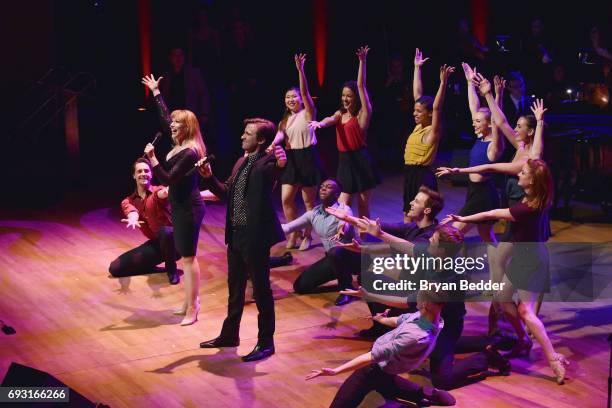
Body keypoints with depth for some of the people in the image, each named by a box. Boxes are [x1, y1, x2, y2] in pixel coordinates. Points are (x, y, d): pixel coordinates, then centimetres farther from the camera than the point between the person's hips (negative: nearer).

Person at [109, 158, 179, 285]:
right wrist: (133, 219, -50)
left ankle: (171, 268, -13)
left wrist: (167, 191, -65)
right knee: (115, 268, -4)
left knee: (164, 232, -41)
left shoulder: (159, 190, -10)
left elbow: (161, 193, -37)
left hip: (174, 241, -4)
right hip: (156, 243, 5)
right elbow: (131, 211, -23)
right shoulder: (128, 201, 2)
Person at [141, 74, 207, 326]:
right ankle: (190, 302, 23)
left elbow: (168, 179, -25)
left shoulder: (189, 153, -21)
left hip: (189, 209, -10)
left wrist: (152, 159, -27)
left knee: (188, 257, -6)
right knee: (185, 256, 14)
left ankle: (192, 309, -3)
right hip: (181, 207, 10)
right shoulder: (179, 144, 5)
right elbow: (164, 116, 19)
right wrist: (156, 92, 27)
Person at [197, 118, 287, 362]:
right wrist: (208, 177, 6)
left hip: (256, 236, -9)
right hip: (236, 234, 9)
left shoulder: (267, 162, -13)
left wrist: (281, 164, -54)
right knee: (234, 287, 20)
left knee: (261, 289, 2)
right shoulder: (241, 162, 13)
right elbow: (227, 192, 18)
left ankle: (265, 342, 12)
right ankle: (229, 335, 34)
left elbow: (274, 171, -34)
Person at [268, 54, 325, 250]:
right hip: (291, 159, 6)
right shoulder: (286, 119, 14)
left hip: (307, 157, -6)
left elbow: (305, 92, -17)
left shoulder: (307, 113, -2)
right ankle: (294, 232, 16)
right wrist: (273, 144, -27)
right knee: (286, 199, 1)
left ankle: (307, 235, 15)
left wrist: (300, 69, -28)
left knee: (308, 200, 4)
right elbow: (280, 134, -3)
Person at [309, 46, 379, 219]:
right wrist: (318, 123, -35)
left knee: (363, 205, 3)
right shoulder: (340, 114, 10)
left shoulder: (362, 114, -5)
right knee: (342, 206, 4)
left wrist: (362, 61, -20)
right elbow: (329, 120, -11)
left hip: (360, 161, -5)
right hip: (344, 161, 5)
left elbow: (361, 86, -14)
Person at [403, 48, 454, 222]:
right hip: (410, 175, 9)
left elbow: (437, 107, -28)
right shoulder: (419, 126, 9)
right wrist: (417, 68, 15)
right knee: (408, 218, 12)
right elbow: (417, 94, 13)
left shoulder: (432, 131, -12)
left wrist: (443, 82, -35)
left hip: (423, 177, -9)